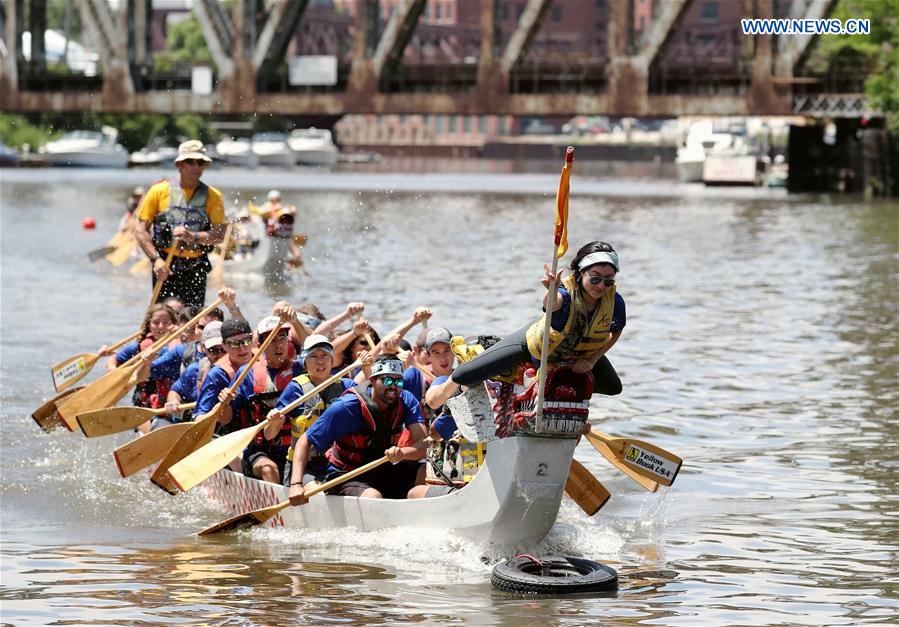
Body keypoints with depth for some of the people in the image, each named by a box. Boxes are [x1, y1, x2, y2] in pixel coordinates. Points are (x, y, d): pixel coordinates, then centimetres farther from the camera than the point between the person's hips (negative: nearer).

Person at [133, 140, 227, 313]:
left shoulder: (212, 196, 6)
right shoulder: (160, 191, 2)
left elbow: (220, 235, -3)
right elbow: (140, 230, 0)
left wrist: (193, 236, -21)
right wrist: (156, 259, -12)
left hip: (196, 267, 1)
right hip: (165, 266, -1)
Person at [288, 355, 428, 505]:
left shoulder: (407, 401, -6)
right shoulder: (347, 407, -18)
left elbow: (422, 444, -18)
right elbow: (305, 441, -15)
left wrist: (402, 453, -43)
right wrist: (296, 484, -29)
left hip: (383, 473, 5)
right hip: (345, 479, -5)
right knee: (373, 498, -37)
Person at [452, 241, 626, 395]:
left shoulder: (615, 302, -29)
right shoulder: (567, 292, -41)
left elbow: (616, 332, -7)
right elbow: (551, 304, -67)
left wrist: (592, 360, -15)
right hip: (537, 343, -4)